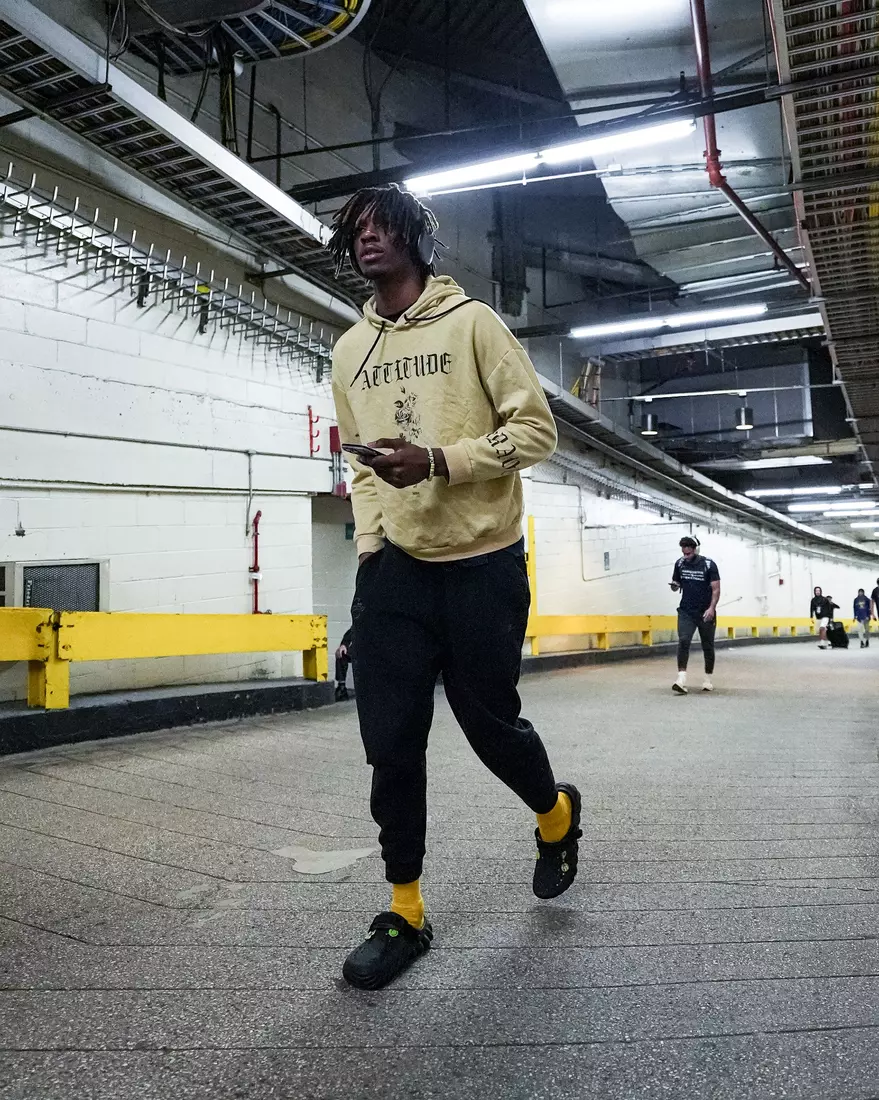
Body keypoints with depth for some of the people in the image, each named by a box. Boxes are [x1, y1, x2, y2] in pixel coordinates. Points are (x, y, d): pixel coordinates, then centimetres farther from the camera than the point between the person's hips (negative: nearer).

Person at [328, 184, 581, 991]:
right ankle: (405, 913, 16)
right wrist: (368, 543, 7)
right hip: (394, 569, 4)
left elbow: (536, 429, -7)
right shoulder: (350, 350, 13)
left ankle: (556, 814, 40)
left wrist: (439, 460, -19)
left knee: (489, 721, 7)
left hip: (481, 563, -4)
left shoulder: (472, 322, -2)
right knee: (391, 742, 1)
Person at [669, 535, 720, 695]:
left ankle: (708, 679, 26)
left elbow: (716, 589, -10)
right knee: (683, 641, -16)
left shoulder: (709, 565, -10)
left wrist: (712, 608, -24)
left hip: (706, 613, -2)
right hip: (686, 612, 2)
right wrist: (674, 586, -12)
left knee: (707, 646, 9)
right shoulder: (679, 564, 1)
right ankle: (681, 679, -23)